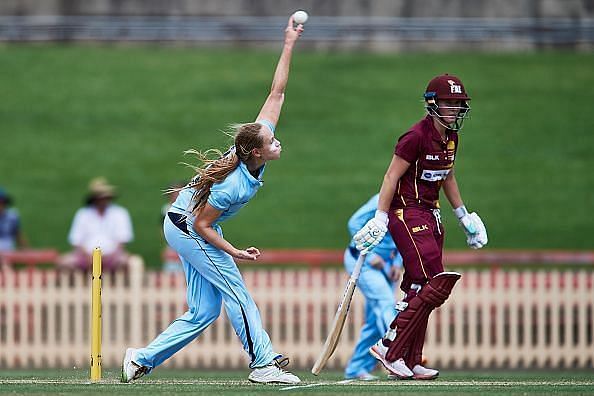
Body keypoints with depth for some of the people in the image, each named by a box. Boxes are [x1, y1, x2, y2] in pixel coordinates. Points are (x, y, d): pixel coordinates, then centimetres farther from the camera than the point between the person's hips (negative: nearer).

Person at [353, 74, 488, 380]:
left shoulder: (450, 138, 11)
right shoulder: (417, 137, -16)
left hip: (430, 214, 9)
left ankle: (410, 363, 15)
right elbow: (392, 176, -15)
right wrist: (380, 218, -19)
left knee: (419, 291, 10)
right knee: (436, 285, -17)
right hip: (406, 213, -9)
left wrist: (462, 214, 28)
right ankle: (389, 348, -12)